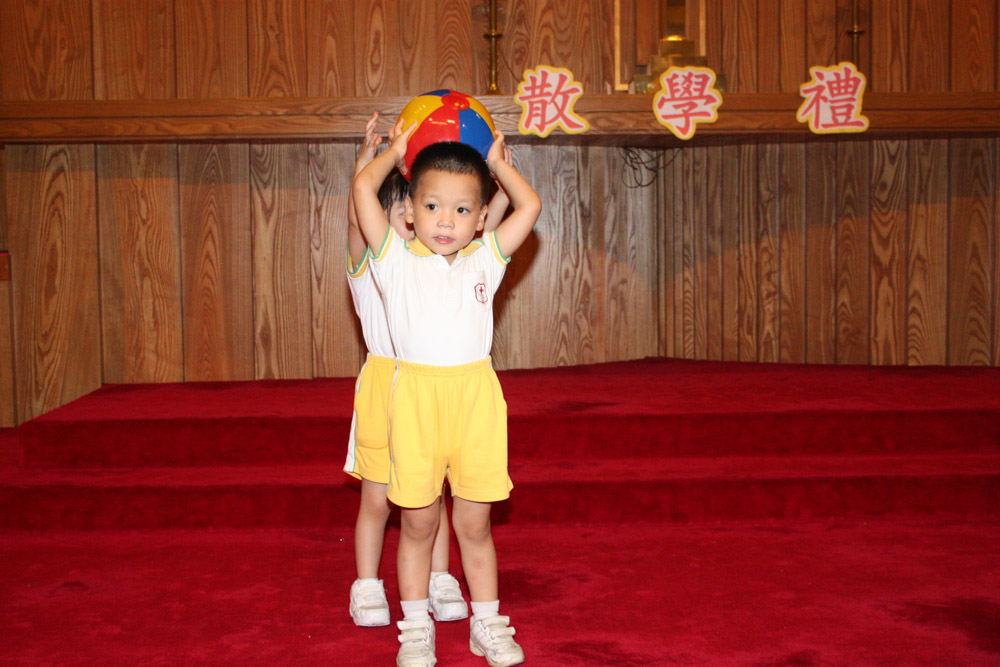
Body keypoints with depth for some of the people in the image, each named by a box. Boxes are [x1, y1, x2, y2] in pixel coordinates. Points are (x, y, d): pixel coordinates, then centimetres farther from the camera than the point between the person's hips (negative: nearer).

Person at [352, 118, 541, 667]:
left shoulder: (484, 260, 9)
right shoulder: (396, 260, 2)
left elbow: (529, 206, 9)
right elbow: (363, 188, -4)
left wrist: (497, 164, 20)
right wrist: (395, 152, 12)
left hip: (475, 398, 1)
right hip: (416, 397, -1)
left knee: (474, 524, 10)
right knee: (418, 523, 8)